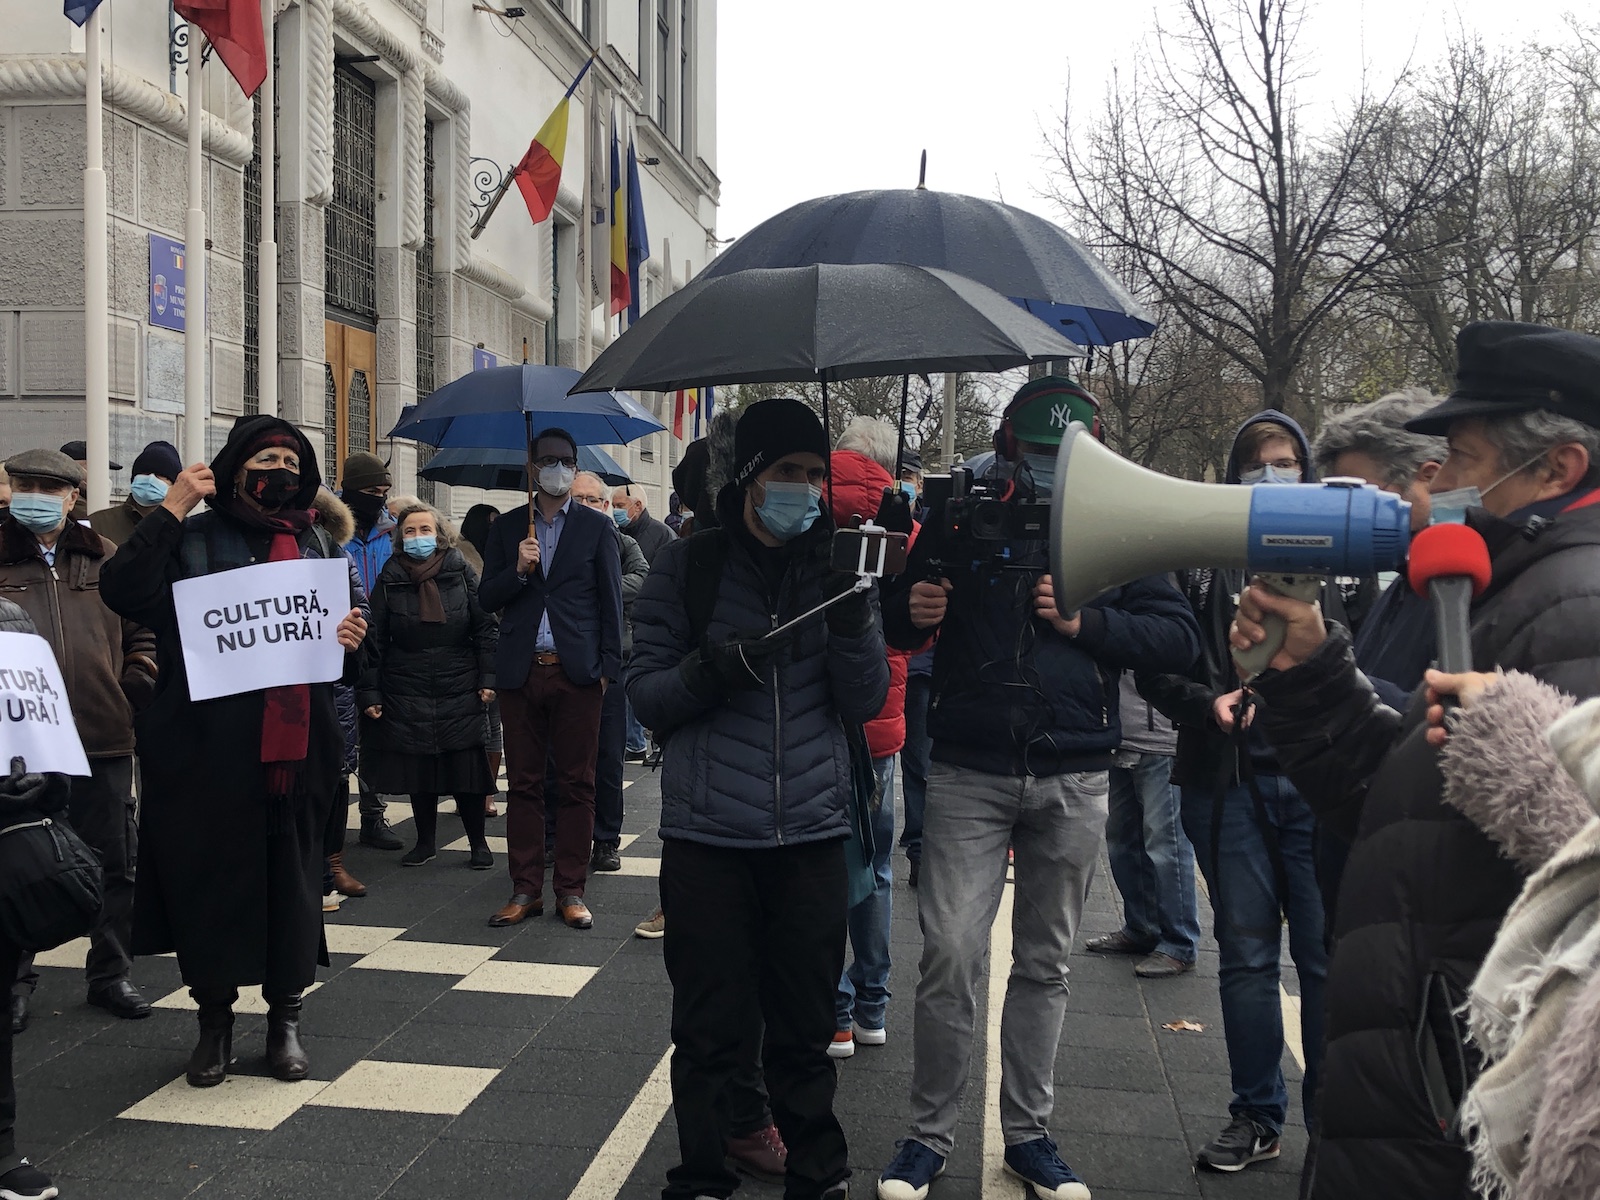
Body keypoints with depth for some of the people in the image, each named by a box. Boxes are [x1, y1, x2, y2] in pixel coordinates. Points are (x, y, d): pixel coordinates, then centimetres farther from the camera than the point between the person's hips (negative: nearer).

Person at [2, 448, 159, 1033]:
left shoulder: (106, 560, 8)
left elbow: (143, 629, 14)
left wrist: (139, 683, -1)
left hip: (103, 738, 2)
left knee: (115, 864, 10)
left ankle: (110, 975, 24)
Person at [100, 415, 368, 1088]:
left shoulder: (318, 547, 13)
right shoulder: (193, 540, 2)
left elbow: (348, 636, 20)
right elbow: (124, 592, -15)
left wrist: (351, 640, -4)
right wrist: (172, 508, -18)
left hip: (295, 750, 3)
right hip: (207, 749, -3)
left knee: (292, 878, 8)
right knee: (208, 879, 4)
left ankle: (285, 1019, 23)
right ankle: (215, 1020, 21)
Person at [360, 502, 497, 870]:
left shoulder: (461, 573, 1)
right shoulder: (390, 580, 1)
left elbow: (485, 628, 1)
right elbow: (374, 640, 2)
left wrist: (488, 678, -5)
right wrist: (369, 692, -2)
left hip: (460, 690, -1)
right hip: (407, 694, 1)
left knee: (467, 769, -1)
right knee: (418, 769, 7)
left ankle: (478, 843, 13)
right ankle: (425, 841, 23)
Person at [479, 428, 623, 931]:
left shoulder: (597, 527, 7)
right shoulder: (506, 528, 12)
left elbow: (611, 602, 5)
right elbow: (487, 600, 10)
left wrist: (607, 667, -3)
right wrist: (517, 571, -9)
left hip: (577, 671, -2)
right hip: (521, 672, 2)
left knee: (578, 784, 2)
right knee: (522, 784, 5)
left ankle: (571, 890, 9)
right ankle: (525, 890, 12)